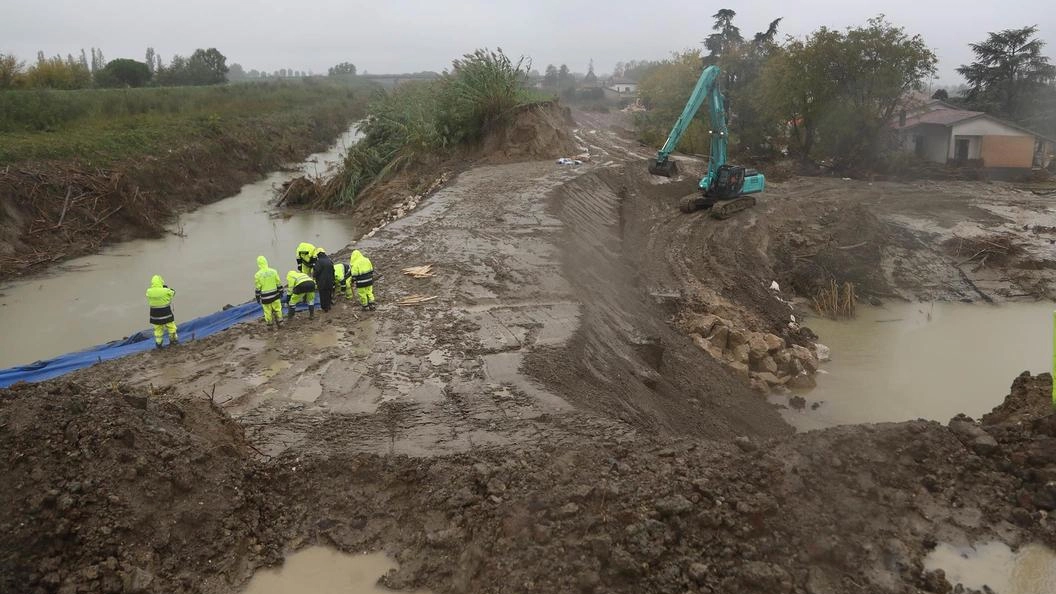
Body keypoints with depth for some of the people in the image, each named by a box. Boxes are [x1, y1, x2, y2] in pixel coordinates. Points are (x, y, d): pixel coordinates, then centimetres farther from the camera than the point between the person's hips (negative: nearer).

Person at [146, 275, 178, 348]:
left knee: (158, 328, 16)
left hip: (155, 313, 3)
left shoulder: (149, 291, -12)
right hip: (166, 312, -3)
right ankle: (173, 339, 31)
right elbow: (173, 293, -1)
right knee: (171, 326, 18)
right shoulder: (166, 291, -22)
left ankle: (158, 343, 22)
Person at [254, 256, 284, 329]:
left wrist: (258, 298, 3)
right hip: (275, 295, 2)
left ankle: (269, 325, 19)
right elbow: (279, 284, 1)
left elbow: (258, 288, -7)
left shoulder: (258, 275, -11)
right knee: (277, 309, 17)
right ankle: (280, 322, 27)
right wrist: (281, 292, 13)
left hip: (265, 297, -2)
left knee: (268, 311, 10)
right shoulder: (273, 271, -5)